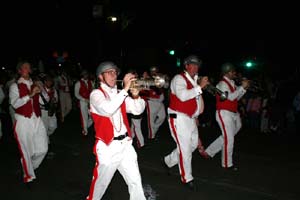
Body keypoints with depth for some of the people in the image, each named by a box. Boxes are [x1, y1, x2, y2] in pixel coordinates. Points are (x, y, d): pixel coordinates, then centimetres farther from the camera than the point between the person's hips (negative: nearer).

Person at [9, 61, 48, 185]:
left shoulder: (35, 85, 12)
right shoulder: (15, 86, -2)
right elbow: (14, 103, -15)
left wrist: (41, 91, -1)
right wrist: (30, 95, -23)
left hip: (37, 120, 4)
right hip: (23, 121, -4)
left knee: (42, 149, 5)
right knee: (26, 150, 4)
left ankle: (31, 166, 34)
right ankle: (29, 176, 24)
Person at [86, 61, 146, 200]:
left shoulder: (120, 94, 11)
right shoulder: (96, 94, -7)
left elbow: (138, 110, 2)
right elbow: (107, 110, -28)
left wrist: (135, 96, -17)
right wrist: (125, 89, -27)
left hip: (125, 144, 5)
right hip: (107, 147, -5)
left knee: (135, 181, 8)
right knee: (101, 182, 12)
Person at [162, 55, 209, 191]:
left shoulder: (195, 80, 15)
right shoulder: (179, 79, -12)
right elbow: (183, 96, -30)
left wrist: (196, 116, 22)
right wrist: (200, 86, -27)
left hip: (190, 118, 9)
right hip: (179, 118, -9)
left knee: (193, 144, 15)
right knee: (185, 148, -5)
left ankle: (168, 161, 32)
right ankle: (187, 178, 11)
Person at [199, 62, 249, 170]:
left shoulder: (231, 83, 14)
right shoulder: (222, 84, -13)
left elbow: (237, 97, 18)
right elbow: (231, 97, -23)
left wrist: (243, 88, 5)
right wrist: (242, 87, -18)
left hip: (233, 114, 9)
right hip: (224, 113, -9)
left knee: (226, 137, 15)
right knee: (229, 139, -3)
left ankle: (208, 152, 24)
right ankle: (227, 163, 10)